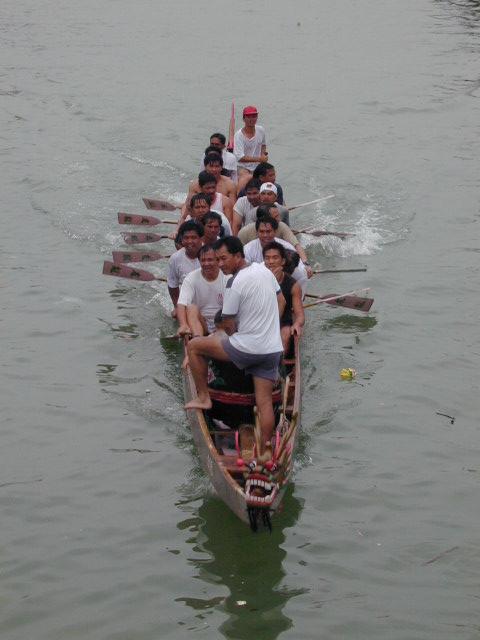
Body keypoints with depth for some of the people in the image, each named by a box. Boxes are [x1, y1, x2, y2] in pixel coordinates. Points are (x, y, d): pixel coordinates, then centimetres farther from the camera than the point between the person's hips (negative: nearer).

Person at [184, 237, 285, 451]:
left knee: (194, 346, 6)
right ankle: (265, 449, 7)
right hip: (274, 349, 7)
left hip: (248, 349, -7)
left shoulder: (235, 284, -15)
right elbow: (281, 301, 22)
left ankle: (203, 397, 14)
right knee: (264, 401, 9)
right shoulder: (264, 269, 8)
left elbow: (229, 324, -8)